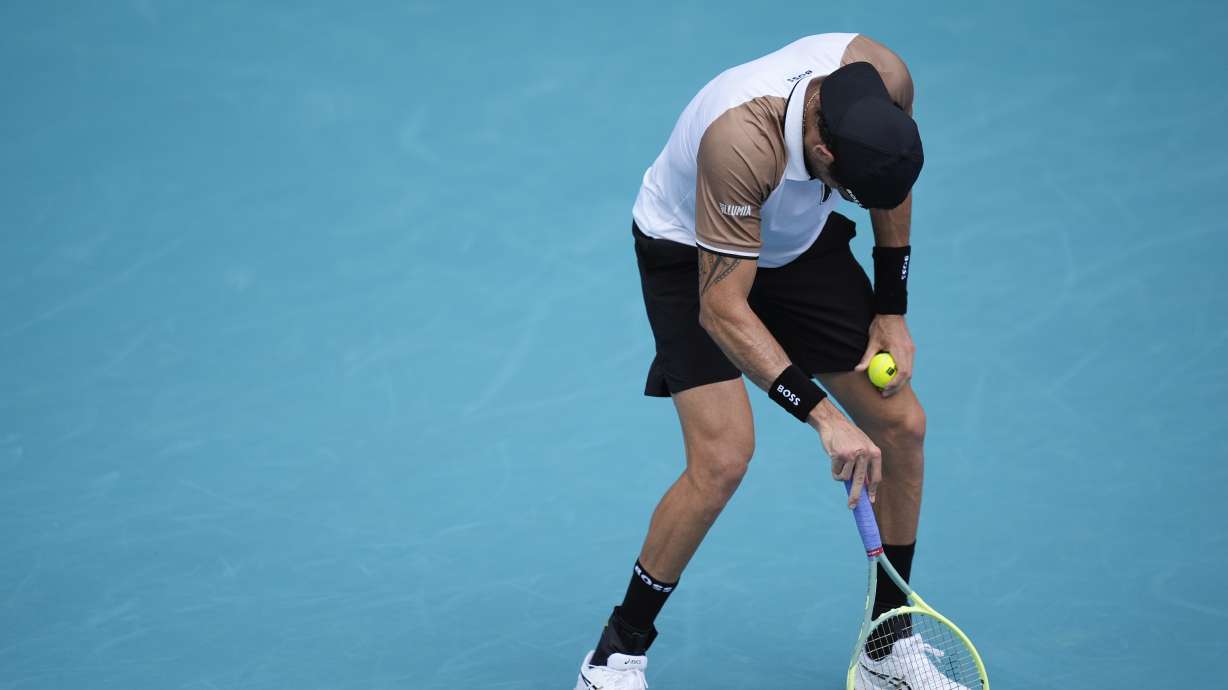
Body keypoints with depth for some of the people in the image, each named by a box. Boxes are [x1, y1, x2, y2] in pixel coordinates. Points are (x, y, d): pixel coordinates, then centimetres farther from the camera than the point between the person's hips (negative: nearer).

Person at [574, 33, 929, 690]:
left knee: (902, 425, -2)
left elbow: (892, 184, 0)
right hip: (692, 252, -6)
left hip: (801, 243, 6)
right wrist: (823, 415, -40)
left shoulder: (888, 81, -25)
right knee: (723, 457, -21)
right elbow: (722, 310, -37)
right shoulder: (740, 138, -42)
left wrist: (890, 313, -1)